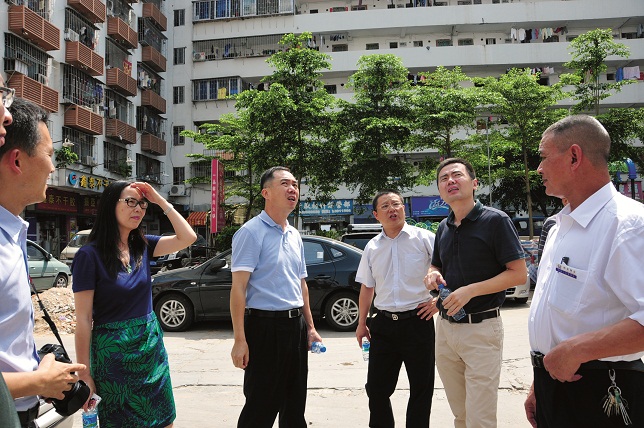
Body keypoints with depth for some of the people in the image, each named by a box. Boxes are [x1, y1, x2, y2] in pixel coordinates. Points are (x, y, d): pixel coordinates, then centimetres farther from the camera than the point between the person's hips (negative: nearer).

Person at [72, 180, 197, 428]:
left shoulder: (142, 245, 3)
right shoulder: (90, 254, -13)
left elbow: (187, 238, -7)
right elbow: (83, 319, -14)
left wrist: (160, 201, -9)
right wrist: (84, 374, -13)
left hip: (152, 348, 5)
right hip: (113, 354, -5)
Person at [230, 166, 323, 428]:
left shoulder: (295, 236, 14)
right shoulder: (251, 232, -10)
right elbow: (238, 287, -16)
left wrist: (310, 327, 16)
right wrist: (240, 340, -21)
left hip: (296, 326, 7)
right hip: (266, 325, -7)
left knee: (295, 406, 16)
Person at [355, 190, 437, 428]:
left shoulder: (425, 238, -4)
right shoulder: (372, 247, 9)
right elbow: (367, 288, 16)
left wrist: (438, 301, -7)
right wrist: (361, 324, 16)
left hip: (418, 321, -3)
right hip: (383, 325, 4)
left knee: (421, 388, 8)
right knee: (376, 388, 10)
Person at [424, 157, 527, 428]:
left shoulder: (495, 220, -9)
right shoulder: (443, 228, 11)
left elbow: (519, 274, -11)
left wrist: (471, 290, -20)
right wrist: (433, 275, -1)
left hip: (481, 327, -6)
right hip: (445, 327, 6)